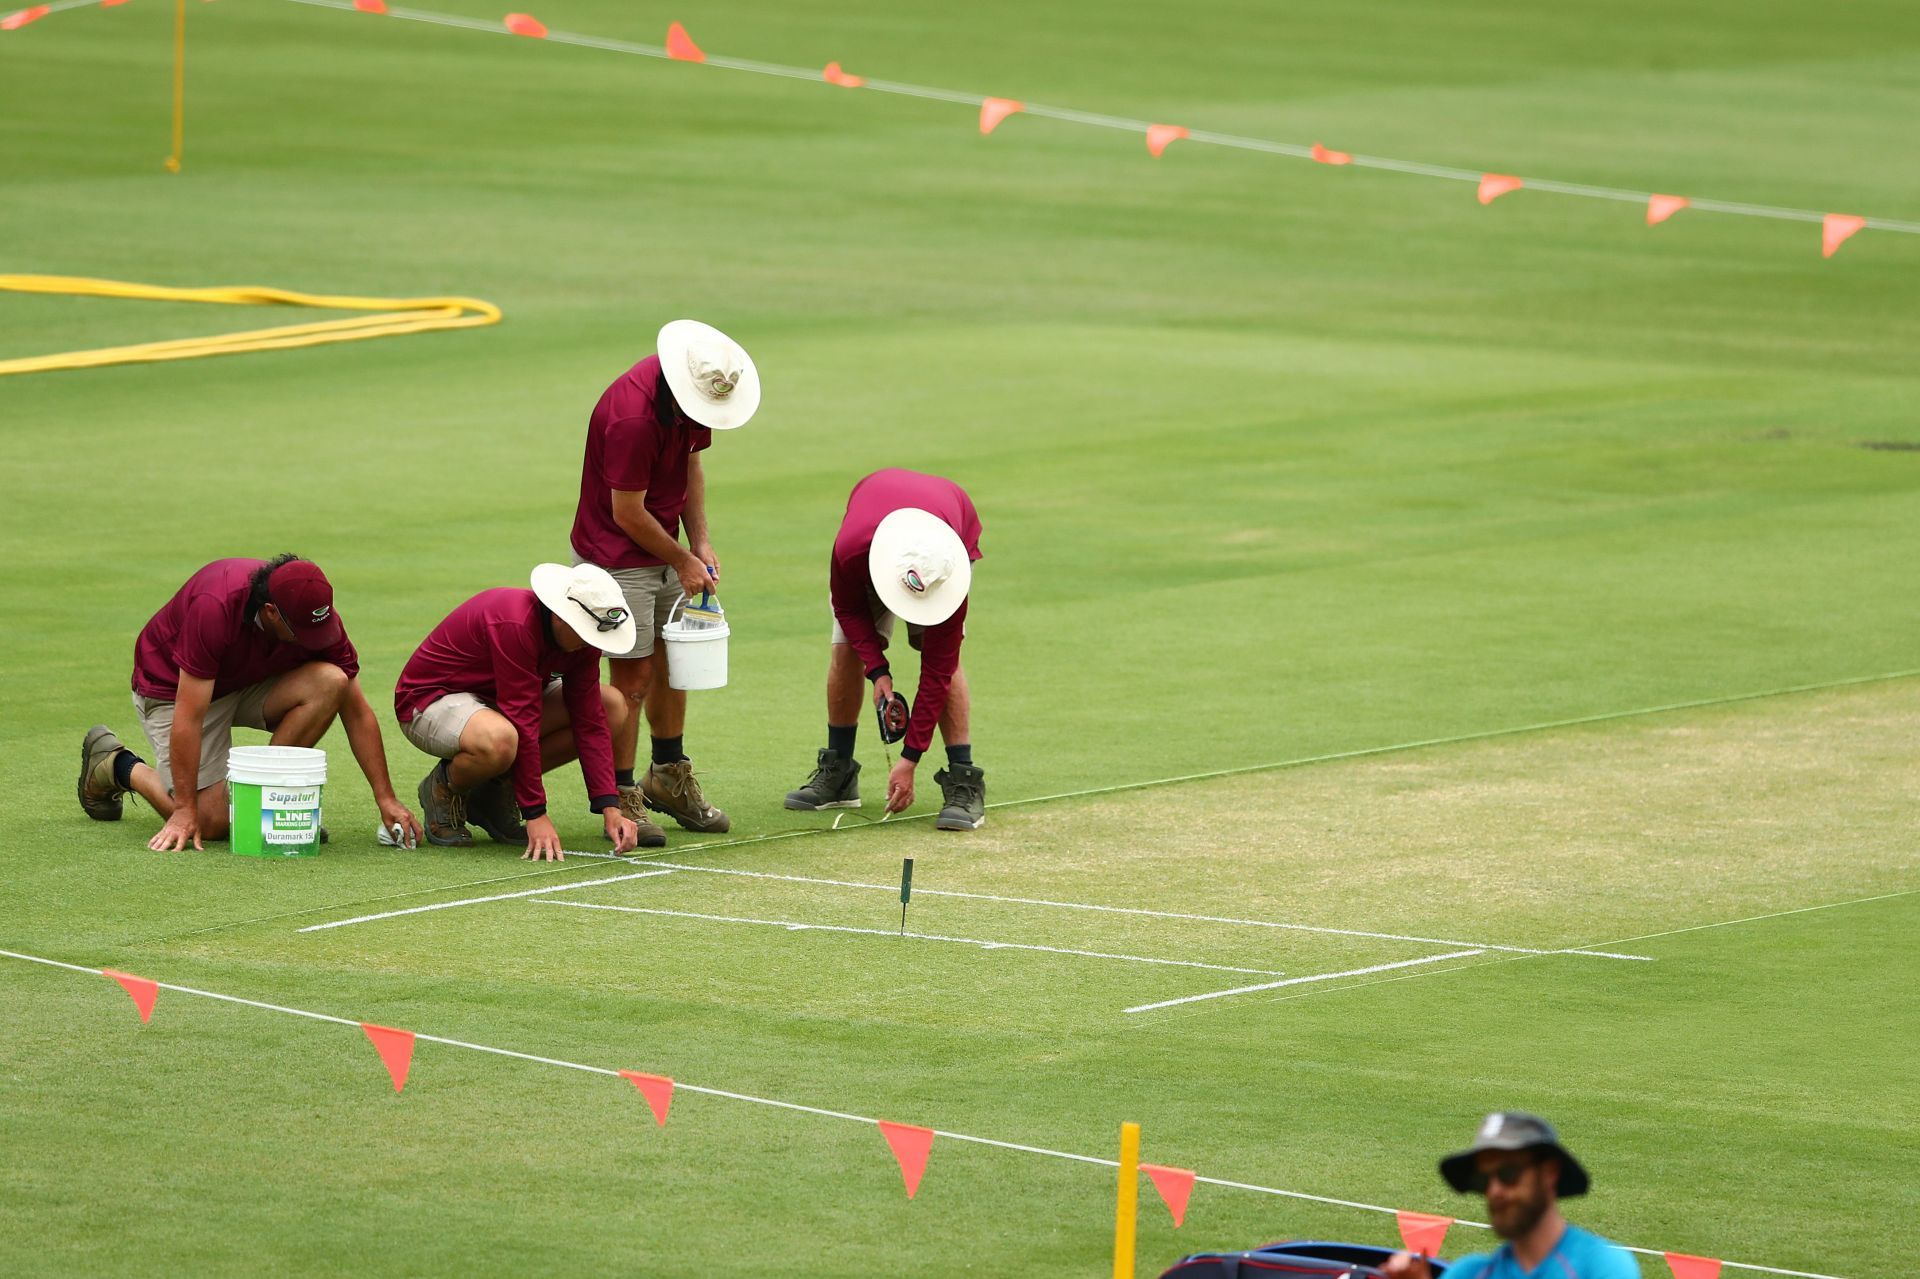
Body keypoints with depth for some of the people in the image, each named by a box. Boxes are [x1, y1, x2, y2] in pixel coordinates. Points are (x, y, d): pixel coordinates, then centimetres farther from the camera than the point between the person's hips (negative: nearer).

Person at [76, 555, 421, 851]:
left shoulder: (318, 616, -22)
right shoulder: (215, 607, -38)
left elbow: (357, 713, -12)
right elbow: (188, 717, -35)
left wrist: (385, 798, -17)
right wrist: (185, 812, -34)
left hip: (252, 684, 5)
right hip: (172, 688, -5)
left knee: (329, 682, -24)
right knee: (211, 821, -15)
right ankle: (119, 765, 12)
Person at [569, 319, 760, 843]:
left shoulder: (693, 396, -4)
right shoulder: (632, 417, -31)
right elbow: (627, 512, -24)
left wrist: (700, 542, 2)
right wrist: (683, 560, -12)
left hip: (662, 550, 9)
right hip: (616, 556, -9)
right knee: (632, 677, -6)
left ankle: (669, 778, 31)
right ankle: (622, 803, 1)